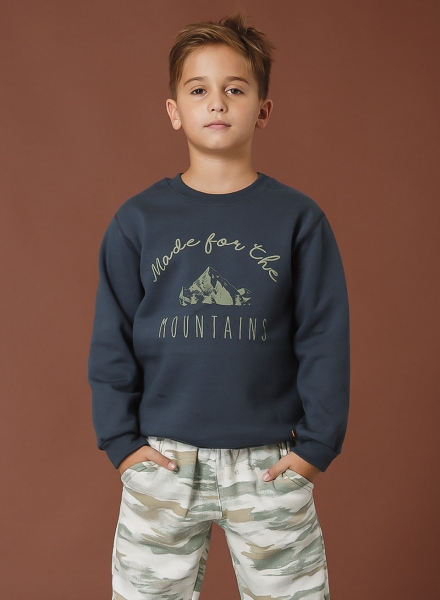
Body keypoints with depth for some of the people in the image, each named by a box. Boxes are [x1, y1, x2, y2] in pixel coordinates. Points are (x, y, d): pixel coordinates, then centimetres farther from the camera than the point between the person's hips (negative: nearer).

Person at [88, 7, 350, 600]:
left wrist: (317, 444, -4)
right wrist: (121, 440, -2)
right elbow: (110, 341, 3)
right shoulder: (139, 219, 0)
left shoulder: (298, 219, -2)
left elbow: (325, 339, -1)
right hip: (161, 463, 1)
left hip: (270, 465, 0)